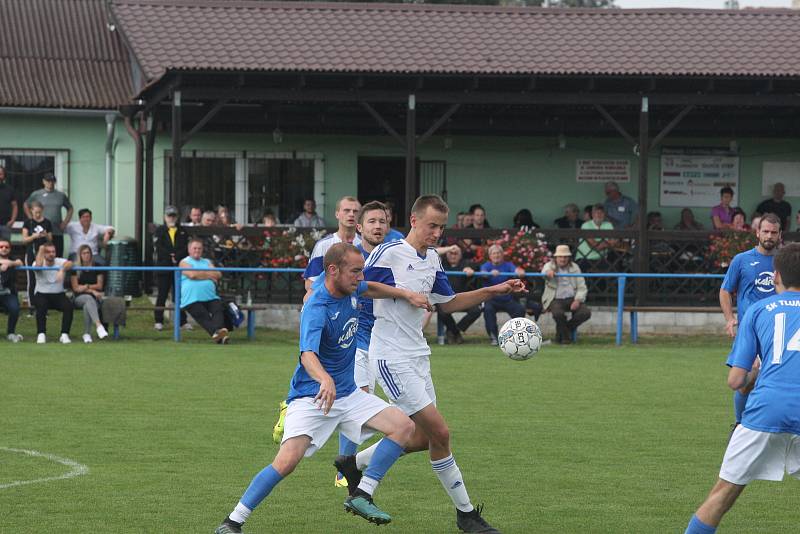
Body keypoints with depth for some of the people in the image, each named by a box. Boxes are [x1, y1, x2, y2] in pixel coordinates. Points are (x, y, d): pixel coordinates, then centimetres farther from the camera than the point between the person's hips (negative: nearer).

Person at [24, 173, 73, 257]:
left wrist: (65, 222, 10)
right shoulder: (36, 194, 6)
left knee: (58, 256, -2)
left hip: (57, 232, 2)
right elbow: (26, 206, 15)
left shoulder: (61, 195, 11)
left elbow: (70, 209, 22)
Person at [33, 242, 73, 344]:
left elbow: (69, 263, -30)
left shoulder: (60, 262, -6)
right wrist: (41, 250, -26)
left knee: (68, 306, -27)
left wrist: (62, 270, -52)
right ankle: (41, 334, -25)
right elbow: (38, 265, -34)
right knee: (41, 306, -34)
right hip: (42, 295, -1)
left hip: (58, 294, 1)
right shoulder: (40, 263, -7)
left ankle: (64, 334, -20)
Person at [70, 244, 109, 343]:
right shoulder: (76, 269, 6)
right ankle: (98, 325, -58)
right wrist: (92, 290, -10)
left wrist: (86, 286, -8)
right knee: (89, 298, -38)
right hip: (79, 298, -1)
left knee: (87, 306, -36)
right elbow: (75, 288, -1)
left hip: (95, 298, 1)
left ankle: (87, 334, -35)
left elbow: (99, 286, 6)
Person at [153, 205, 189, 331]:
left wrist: (176, 256, -14)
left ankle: (183, 321, 3)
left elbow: (187, 248, 1)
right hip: (163, 267, -1)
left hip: (180, 267, 1)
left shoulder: (183, 232, 13)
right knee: (162, 295, -1)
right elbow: (158, 248, -5)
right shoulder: (159, 231, 8)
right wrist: (171, 257, -12)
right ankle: (158, 321, 2)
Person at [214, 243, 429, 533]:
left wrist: (404, 294, 13)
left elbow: (369, 289, 25)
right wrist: (325, 380, -63)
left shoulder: (348, 286, -2)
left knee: (404, 426, -6)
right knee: (287, 461, -24)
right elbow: (308, 355, -43)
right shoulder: (316, 310, -26)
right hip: (311, 397, -8)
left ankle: (361, 495, -3)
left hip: (348, 393, 8)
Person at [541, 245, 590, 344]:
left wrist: (577, 300, -15)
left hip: (572, 299, 3)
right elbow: (545, 271, -25)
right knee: (558, 313, -35)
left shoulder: (574, 267, 9)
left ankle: (568, 328, 6)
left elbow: (582, 287, 4)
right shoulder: (550, 266, 2)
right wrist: (548, 272, -51)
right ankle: (565, 336, -5)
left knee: (586, 312, -22)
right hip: (555, 299, -3)